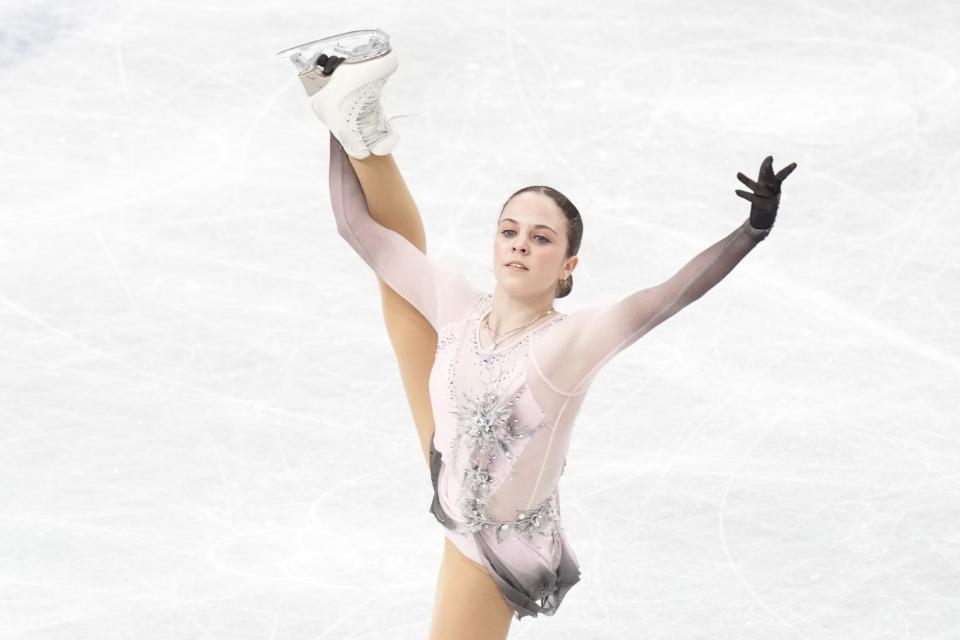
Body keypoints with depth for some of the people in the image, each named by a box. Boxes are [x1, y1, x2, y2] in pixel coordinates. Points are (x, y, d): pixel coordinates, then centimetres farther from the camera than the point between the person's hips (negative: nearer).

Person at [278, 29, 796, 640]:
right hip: (452, 472, 6)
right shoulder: (458, 307, -18)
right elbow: (359, 228, -10)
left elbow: (671, 295, -48)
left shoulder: (566, 342, -33)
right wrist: (343, 133, -11)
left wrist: (753, 231, -60)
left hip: (494, 546, -5)